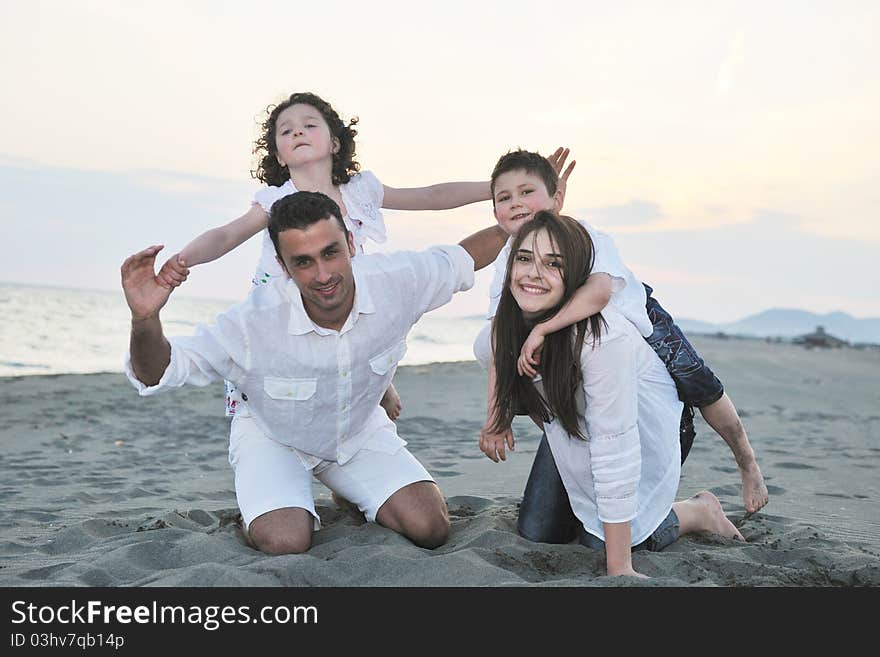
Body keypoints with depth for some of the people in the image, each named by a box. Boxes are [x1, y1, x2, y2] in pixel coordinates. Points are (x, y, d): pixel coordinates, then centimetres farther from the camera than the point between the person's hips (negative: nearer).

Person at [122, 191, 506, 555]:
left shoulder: (395, 281, -27)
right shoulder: (255, 322, -36)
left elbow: (460, 260, -5)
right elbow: (158, 373, -30)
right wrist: (145, 319, -51)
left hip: (360, 431, 3)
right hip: (274, 439, -2)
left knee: (430, 529, -12)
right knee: (285, 544, -27)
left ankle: (351, 498, 20)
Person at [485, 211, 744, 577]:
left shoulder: (601, 337, -38)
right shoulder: (511, 320, -18)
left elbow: (614, 450, -37)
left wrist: (619, 569, -35)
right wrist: (496, 425, 4)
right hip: (566, 434, 7)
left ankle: (696, 513, 5)